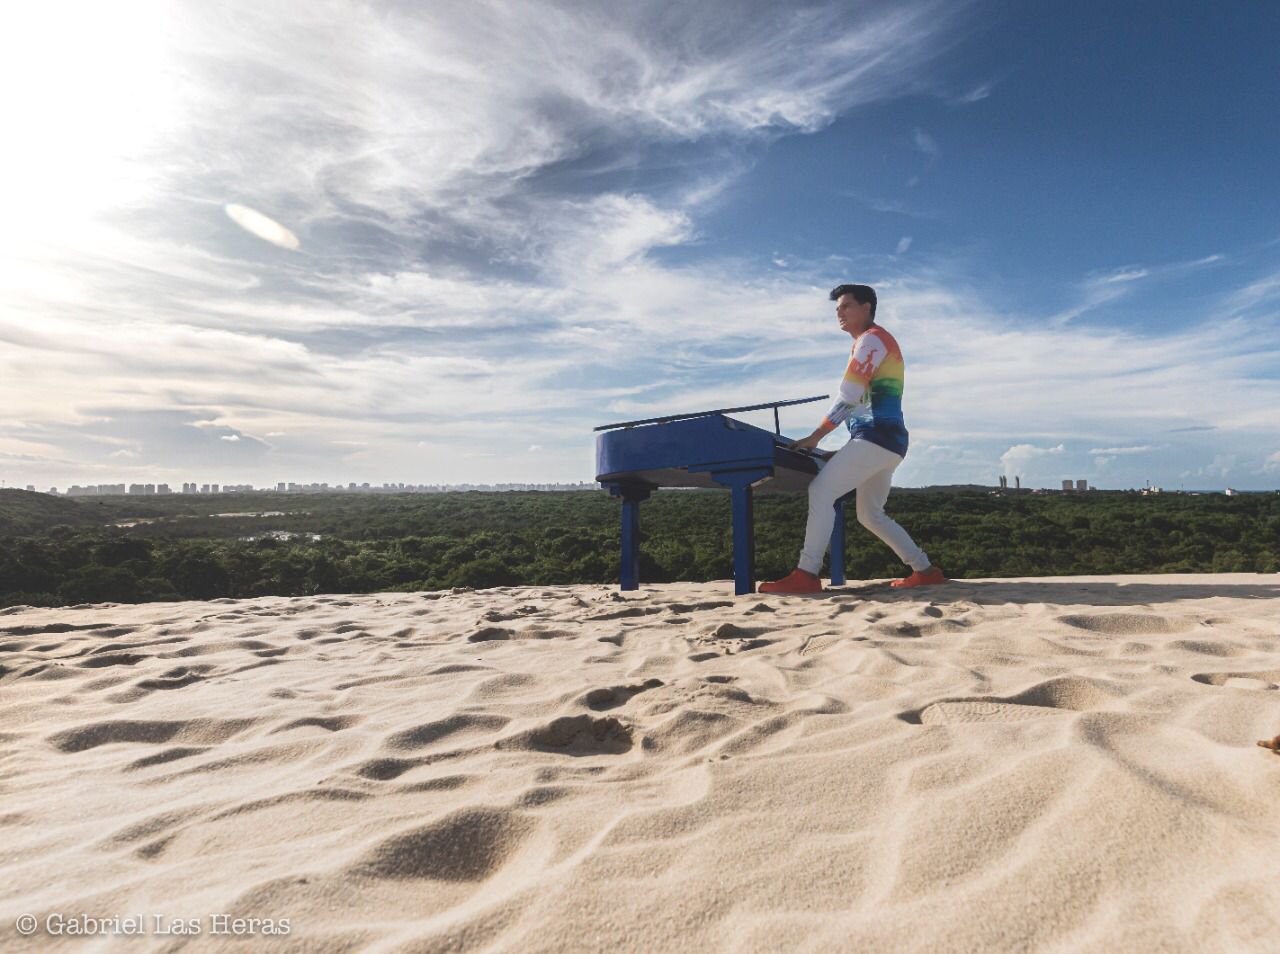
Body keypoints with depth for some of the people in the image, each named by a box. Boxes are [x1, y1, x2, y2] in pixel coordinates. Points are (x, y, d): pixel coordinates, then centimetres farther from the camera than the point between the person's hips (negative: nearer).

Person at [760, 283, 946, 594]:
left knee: (821, 491, -18)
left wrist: (814, 437, -11)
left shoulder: (872, 338, -4)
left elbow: (848, 397, -13)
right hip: (885, 439, 10)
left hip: (877, 437, -10)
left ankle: (806, 575, -25)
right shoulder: (870, 344, 27)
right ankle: (925, 570, 19)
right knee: (871, 516, 15)